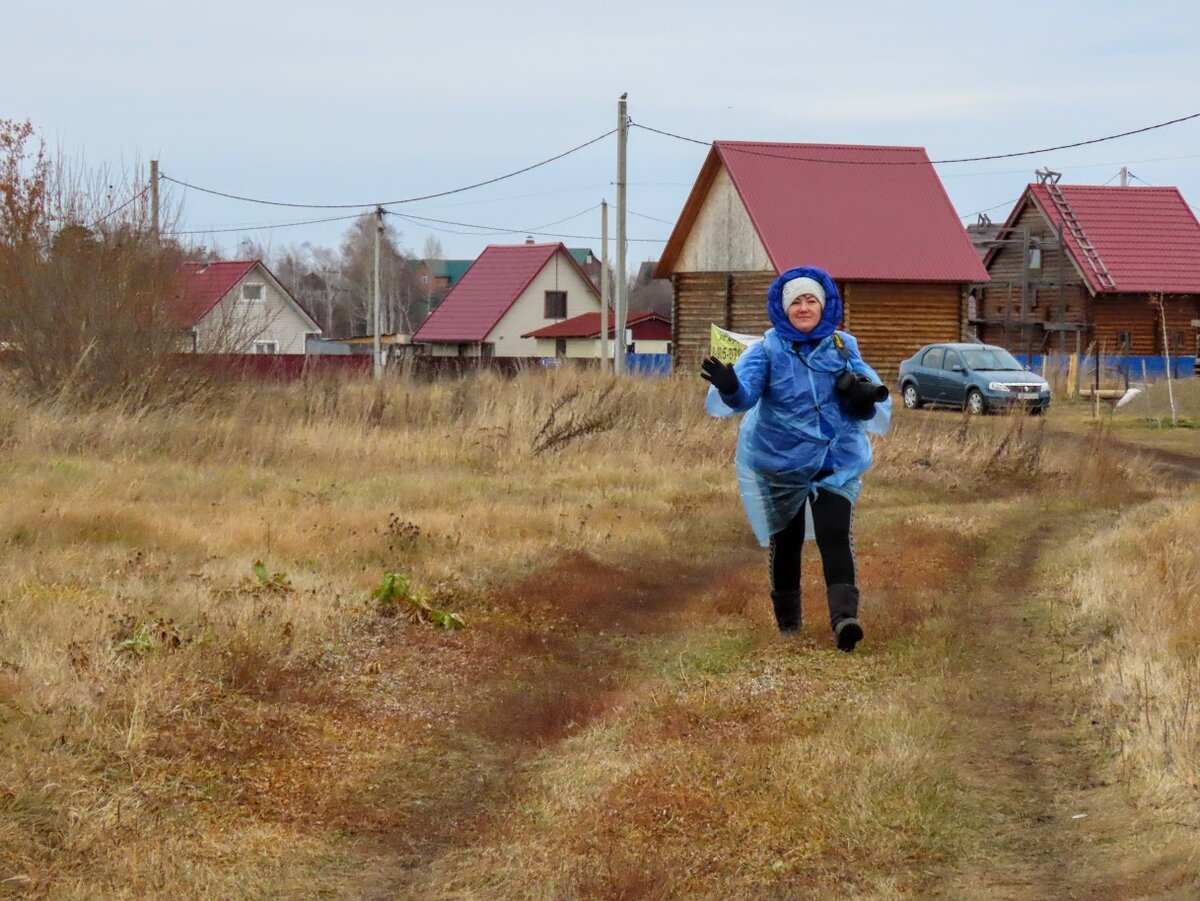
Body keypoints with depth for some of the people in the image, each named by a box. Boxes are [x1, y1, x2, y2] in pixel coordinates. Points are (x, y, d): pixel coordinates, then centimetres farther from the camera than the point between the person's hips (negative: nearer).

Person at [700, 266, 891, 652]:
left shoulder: (843, 347, 0)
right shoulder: (768, 349, -8)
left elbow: (872, 406, 2)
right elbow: (744, 394, -24)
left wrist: (864, 399, -23)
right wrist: (729, 387, -48)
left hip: (836, 461, 0)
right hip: (780, 461, 0)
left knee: (835, 537, -16)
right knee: (785, 540, 12)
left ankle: (844, 617, -26)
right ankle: (787, 617, 30)